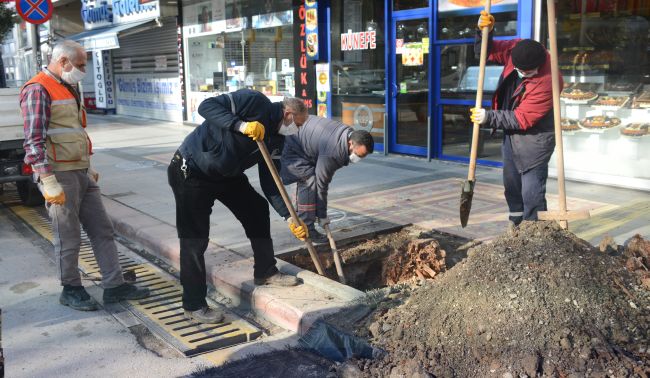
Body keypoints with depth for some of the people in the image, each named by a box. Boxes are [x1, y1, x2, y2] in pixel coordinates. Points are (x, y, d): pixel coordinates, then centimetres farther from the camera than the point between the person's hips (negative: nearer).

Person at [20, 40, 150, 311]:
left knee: (102, 230, 9)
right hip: (60, 176, -9)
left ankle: (114, 286, 15)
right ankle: (71, 290, 19)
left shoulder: (68, 89, 18)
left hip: (82, 173, 9)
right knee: (68, 238, 2)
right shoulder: (38, 90, -11)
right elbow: (34, 142, -18)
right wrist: (49, 184, -22)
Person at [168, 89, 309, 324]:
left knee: (257, 209, 11)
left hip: (226, 174, 8)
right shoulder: (255, 102, -19)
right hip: (191, 171, -8)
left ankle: (265, 272, 27)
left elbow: (270, 183, 1)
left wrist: (289, 217, -7)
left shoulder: (277, 140, 2)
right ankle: (194, 305, 8)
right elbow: (207, 106, -25)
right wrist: (241, 125, -38)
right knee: (195, 240, -5)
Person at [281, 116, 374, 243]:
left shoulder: (351, 134, -9)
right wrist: (321, 216, -19)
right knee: (309, 182, -19)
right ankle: (307, 230, -13)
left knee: (306, 181, 13)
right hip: (291, 148, -10)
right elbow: (321, 184, -28)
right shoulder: (331, 152, -37)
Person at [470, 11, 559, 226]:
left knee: (532, 194, -8)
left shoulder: (546, 84, -31)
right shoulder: (515, 49, -10)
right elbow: (486, 52, 3)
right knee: (512, 186, 18)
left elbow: (522, 119, -27)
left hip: (533, 140, -8)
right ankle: (517, 227, 33)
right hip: (511, 135, 8)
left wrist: (489, 117, -26)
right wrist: (484, 32, -16)